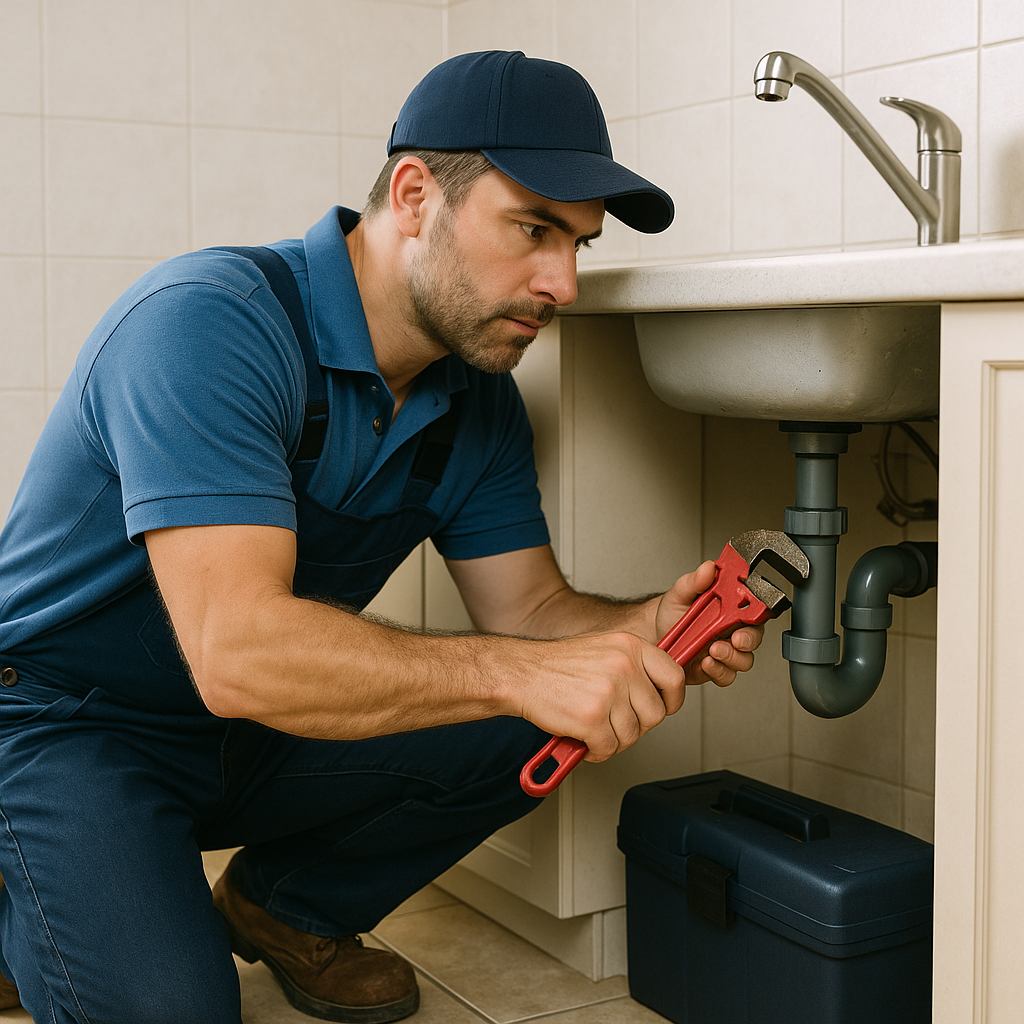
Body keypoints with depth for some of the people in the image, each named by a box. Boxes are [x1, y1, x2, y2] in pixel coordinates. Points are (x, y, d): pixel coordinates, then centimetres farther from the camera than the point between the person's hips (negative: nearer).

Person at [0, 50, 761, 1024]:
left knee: (526, 735, -12)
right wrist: (524, 671, -42)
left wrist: (654, 626, -23)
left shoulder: (479, 401, -2)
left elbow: (529, 606, -1)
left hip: (257, 735, 7)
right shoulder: (207, 323, -28)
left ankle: (284, 908, 11)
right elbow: (237, 650, -37)